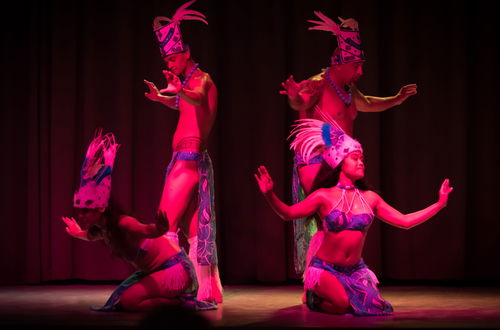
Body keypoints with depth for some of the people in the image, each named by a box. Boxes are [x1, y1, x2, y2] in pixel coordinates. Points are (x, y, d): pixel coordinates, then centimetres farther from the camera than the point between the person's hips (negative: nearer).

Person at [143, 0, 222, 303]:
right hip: (187, 157, 10)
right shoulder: (190, 82, 18)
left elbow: (197, 97, -33)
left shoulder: (200, 78, -8)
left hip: (190, 156, -10)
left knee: (168, 223, -13)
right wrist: (160, 97, 26)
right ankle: (206, 288, 14)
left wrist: (181, 90, -53)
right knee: (194, 227, 10)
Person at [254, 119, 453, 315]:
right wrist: (269, 194, -30)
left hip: (355, 270, 4)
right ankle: (315, 299, 8)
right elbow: (288, 213, -12)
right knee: (341, 304, -30)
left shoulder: (369, 198, 4)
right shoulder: (324, 196, -6)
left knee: (372, 306, -19)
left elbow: (405, 221, 6)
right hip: (325, 268, -4)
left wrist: (440, 204, 5)